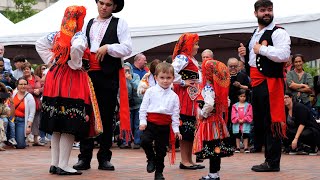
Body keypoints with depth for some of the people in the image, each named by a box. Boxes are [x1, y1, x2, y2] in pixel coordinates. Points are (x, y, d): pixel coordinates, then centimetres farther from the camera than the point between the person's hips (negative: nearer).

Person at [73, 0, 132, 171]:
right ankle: (84, 157, 5)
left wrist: (108, 47, -13)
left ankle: (104, 158, 8)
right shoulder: (88, 24, 19)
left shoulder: (120, 23, 7)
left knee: (106, 117, 2)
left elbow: (127, 48, -3)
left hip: (109, 76, -3)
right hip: (88, 74, 3)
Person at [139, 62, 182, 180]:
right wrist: (143, 121, -8)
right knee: (145, 140, -25)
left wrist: (176, 129, 2)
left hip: (165, 126, 2)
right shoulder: (150, 91, 2)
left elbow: (175, 114, 7)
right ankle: (151, 158, 3)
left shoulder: (174, 96, 6)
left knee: (161, 150, 7)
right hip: (151, 123, -1)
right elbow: (143, 108, 1)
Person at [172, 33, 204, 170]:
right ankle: (184, 161, -2)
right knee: (186, 129, -7)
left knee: (191, 129, 11)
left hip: (192, 98, 10)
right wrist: (182, 82, -18)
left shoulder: (192, 59, 18)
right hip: (184, 96, -10)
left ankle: (189, 160, 17)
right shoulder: (182, 58, -12)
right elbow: (172, 71, -28)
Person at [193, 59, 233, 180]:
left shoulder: (207, 88, -17)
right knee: (216, 149, 11)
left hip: (209, 123, -9)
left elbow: (209, 104, -34)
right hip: (217, 120, 9)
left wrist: (203, 114, -17)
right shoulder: (216, 88, 10)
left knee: (211, 149, -5)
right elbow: (225, 103, 17)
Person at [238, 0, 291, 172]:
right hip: (256, 84, 9)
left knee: (271, 123, -6)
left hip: (270, 83, -9)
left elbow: (284, 55, -24)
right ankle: (269, 158, 21)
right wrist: (244, 54, 10)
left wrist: (262, 49, -17)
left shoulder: (278, 33, -7)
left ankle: (273, 162, 0)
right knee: (259, 121, 12)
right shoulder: (255, 34, 20)